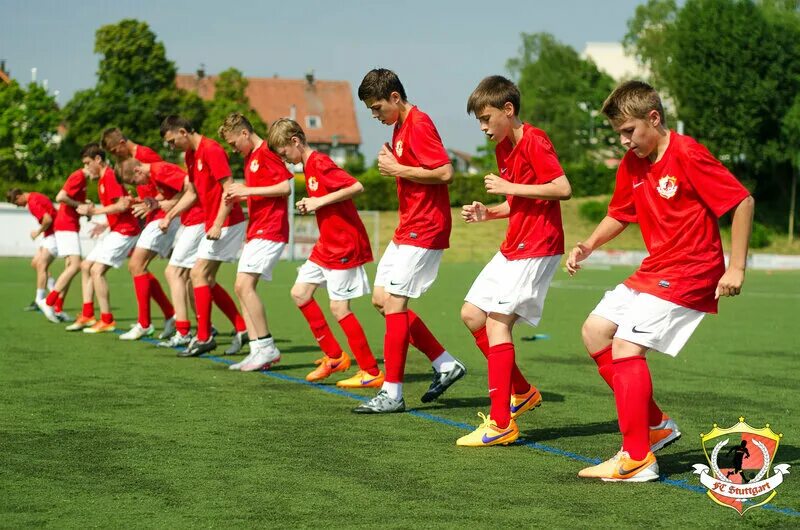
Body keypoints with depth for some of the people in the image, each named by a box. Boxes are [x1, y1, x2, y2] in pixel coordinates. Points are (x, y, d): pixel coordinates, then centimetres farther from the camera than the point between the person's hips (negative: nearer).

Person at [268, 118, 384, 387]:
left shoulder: (320, 163, -17)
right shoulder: (309, 166, 13)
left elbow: (356, 187, -27)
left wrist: (320, 201, -23)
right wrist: (309, 205, 4)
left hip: (344, 245, -10)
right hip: (326, 244, 10)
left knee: (338, 307, -8)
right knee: (300, 293, 9)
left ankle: (371, 373, -1)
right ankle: (335, 356, 16)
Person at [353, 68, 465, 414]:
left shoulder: (419, 125, -15)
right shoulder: (400, 127, 15)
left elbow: (445, 173, -23)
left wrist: (399, 170, -17)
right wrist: (391, 164, 6)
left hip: (424, 230, -11)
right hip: (407, 229, 11)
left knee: (394, 302, -10)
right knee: (382, 300, 11)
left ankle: (392, 394, -4)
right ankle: (445, 365, 16)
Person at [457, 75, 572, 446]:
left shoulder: (534, 141, -14)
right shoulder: (503, 148, 14)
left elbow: (563, 189, -23)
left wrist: (510, 188, -19)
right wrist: (487, 213, 3)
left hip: (537, 248, -10)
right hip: (513, 247, 10)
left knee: (496, 319, -14)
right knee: (472, 314, 9)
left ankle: (501, 423, -11)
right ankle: (522, 392, 20)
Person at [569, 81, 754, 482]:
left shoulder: (687, 155, -18)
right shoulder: (631, 164, 6)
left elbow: (742, 201, -17)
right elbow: (619, 215, 19)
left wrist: (736, 268, -19)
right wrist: (589, 246, 0)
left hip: (691, 271, -9)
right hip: (653, 269, 9)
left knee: (626, 345, -18)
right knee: (595, 332, 10)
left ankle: (637, 460, -14)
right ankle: (656, 425, 15)